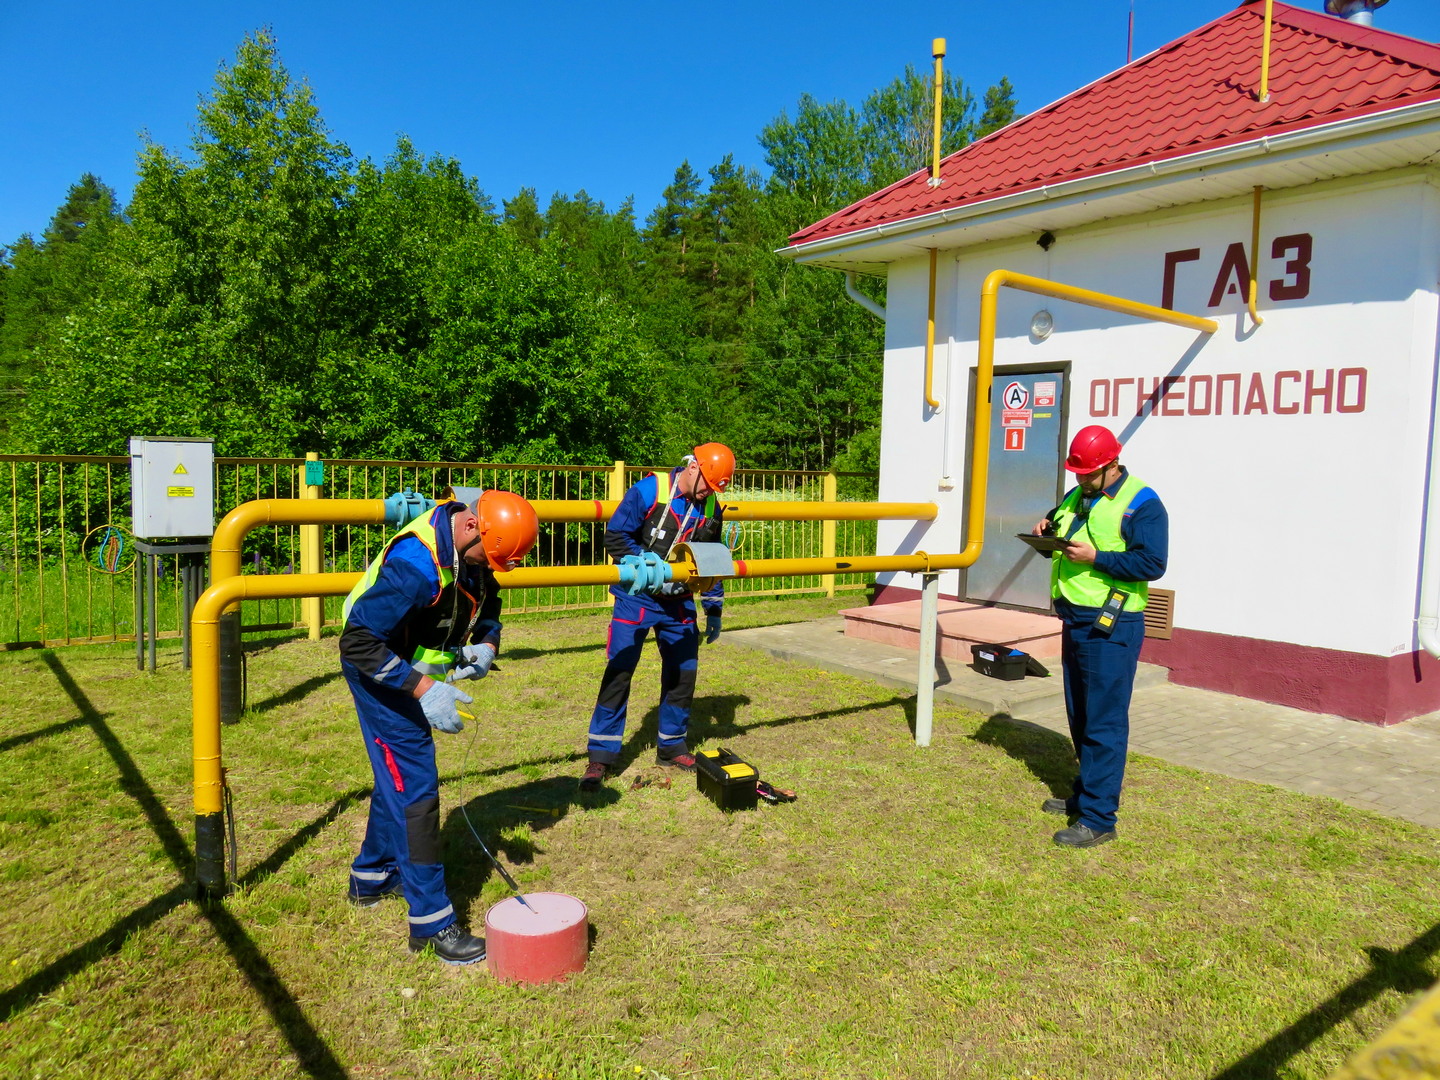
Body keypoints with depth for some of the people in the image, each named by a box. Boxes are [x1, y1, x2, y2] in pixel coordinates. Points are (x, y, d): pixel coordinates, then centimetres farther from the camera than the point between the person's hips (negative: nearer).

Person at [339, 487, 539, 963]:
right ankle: (431, 923, 0)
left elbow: (487, 605, 9)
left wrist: (486, 644, -13)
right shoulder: (416, 563, -35)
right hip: (379, 673, -9)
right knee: (414, 789, -8)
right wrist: (423, 690, -35)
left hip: (415, 673, 9)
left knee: (399, 777, 21)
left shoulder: (473, 551, -8)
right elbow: (357, 642, -32)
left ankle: (371, 878, 42)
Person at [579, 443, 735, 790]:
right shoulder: (648, 491, -13)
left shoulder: (712, 508, 4)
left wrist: (713, 608, 14)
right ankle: (601, 755, 4)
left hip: (679, 603, 5)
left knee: (683, 673, 8)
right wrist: (641, 562, -27)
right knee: (618, 672, -6)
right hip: (637, 598, -5)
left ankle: (672, 747, 26)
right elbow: (615, 536, -12)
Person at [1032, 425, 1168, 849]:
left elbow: (1152, 563, -18)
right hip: (1075, 622, 9)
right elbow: (1057, 522, 27)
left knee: (1104, 723, -7)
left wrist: (1095, 557, -22)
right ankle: (1085, 794, 33)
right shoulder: (1077, 496, 14)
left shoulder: (1142, 504, -11)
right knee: (1080, 717, 18)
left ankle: (1098, 820, -3)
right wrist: (1047, 529, 4)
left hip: (1111, 630, -8)